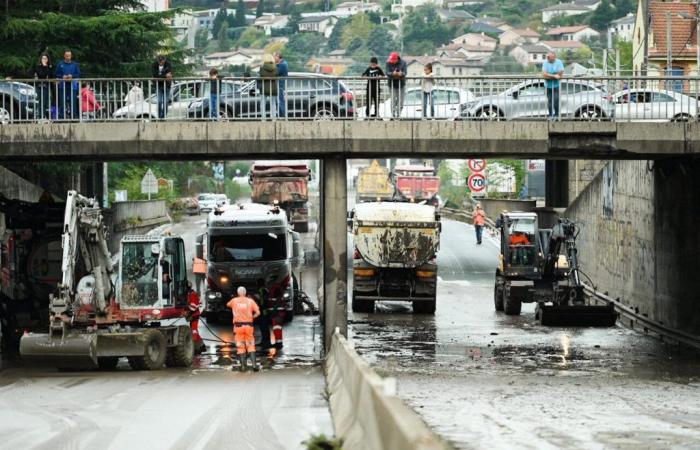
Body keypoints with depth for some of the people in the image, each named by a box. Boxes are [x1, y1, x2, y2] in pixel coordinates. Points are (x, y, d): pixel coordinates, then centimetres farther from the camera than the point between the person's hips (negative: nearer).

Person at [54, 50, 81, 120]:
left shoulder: (75, 65, 8)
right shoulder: (60, 65, 7)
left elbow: (78, 74, 5)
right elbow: (57, 75, 7)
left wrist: (72, 76, -11)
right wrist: (62, 77, -11)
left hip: (72, 87, 0)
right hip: (63, 87, 0)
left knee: (73, 103, -1)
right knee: (62, 103, -4)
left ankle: (73, 116, 3)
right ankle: (61, 117, -2)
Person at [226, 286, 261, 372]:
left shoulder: (234, 301, 4)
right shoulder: (250, 301, 2)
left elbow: (228, 305, 26)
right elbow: (258, 312, -6)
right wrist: (252, 317, 12)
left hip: (238, 325, 0)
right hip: (249, 325, 0)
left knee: (240, 346, 5)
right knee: (250, 345, 6)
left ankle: (243, 365, 1)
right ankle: (254, 364, -6)